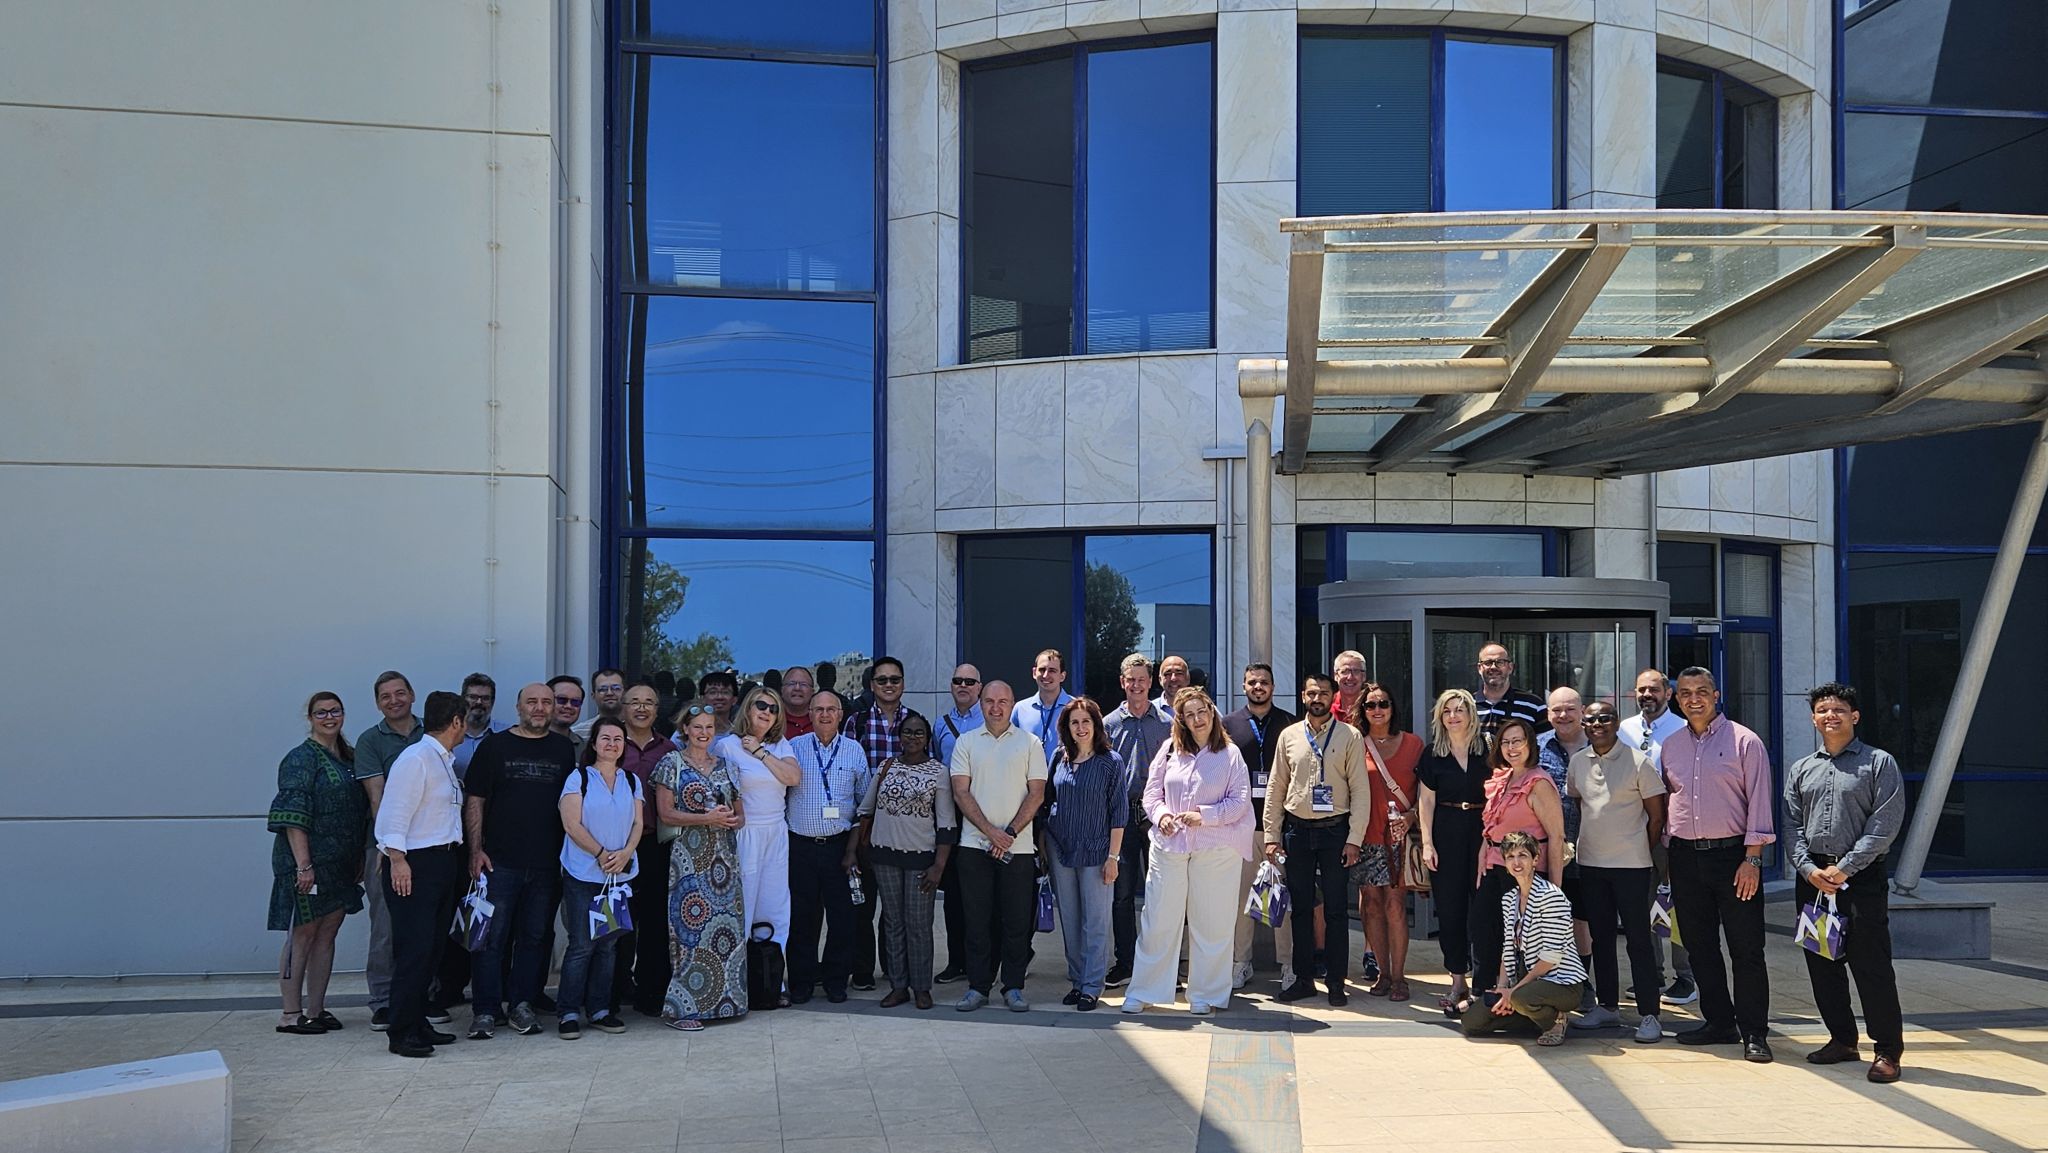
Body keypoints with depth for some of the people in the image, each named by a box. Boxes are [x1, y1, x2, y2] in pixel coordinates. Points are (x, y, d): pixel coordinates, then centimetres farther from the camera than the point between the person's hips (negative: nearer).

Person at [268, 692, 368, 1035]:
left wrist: (360, 857, 15)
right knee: (303, 933, -2)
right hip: (307, 861, -7)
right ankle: (291, 1015, 5)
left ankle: (315, 1011, 17)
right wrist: (304, 864, -22)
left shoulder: (348, 758, 14)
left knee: (327, 933, 10)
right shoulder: (301, 759, -10)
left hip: (339, 864, 8)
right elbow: (293, 816, -16)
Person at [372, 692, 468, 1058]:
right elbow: (395, 812, -18)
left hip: (444, 860, 10)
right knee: (414, 948, -9)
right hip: (415, 864, -9)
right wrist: (397, 859, -22)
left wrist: (470, 851, 17)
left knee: (432, 948, 12)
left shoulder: (445, 761, 17)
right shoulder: (414, 759, -13)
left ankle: (418, 1023, 20)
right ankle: (401, 1032, -3)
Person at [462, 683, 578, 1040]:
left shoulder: (565, 750, 10)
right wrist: (475, 850, -6)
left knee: (535, 937, 8)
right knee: (493, 936, -1)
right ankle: (486, 1010, 6)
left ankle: (522, 1003, 18)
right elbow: (474, 801, 2)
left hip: (548, 863, 2)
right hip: (500, 861, -2)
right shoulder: (495, 746, 4)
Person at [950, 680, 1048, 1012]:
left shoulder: (1029, 743, 5)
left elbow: (1037, 794, 0)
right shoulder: (966, 743, 7)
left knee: (1017, 920, 3)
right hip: (974, 845, 1)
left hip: (1018, 847, -1)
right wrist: (991, 831, -10)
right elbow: (961, 792, 0)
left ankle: (1013, 987, 14)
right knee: (977, 919, 4)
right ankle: (978, 986, 13)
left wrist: (1010, 833, -10)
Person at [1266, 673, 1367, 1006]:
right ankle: (1304, 978, 17)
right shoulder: (1289, 735, 6)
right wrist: (1271, 836, 4)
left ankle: (1336, 981, 11)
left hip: (1335, 829, -2)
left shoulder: (1350, 737, -1)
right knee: (1300, 907, 8)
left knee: (1336, 909, 2)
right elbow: (1276, 789, 8)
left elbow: (1360, 790, -4)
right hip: (1297, 829, 3)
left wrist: (1354, 839, -10)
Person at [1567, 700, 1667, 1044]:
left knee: (1639, 938, -2)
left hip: (1631, 864, -5)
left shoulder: (1638, 761, -8)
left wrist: (1642, 849, -1)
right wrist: (1583, 843, 10)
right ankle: (1607, 1006, 23)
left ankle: (1649, 1015, 4)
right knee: (1600, 937, 12)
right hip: (1590, 863, 5)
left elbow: (1656, 814, -3)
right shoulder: (1577, 762, 6)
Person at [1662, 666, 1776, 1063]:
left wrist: (1752, 858, -12)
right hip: (1685, 856, 5)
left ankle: (1753, 1032, 3)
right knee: (1699, 945, 9)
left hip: (1733, 853, -5)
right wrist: (1669, 854, 11)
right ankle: (1719, 1022, 20)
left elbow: (1758, 802, -6)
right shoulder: (1670, 747, 11)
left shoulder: (1744, 742, -2)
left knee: (1746, 948, -3)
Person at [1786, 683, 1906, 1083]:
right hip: (1812, 878, 5)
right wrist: (1809, 869, -7)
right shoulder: (1801, 770, 13)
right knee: (1821, 964, 9)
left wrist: (1844, 869, -13)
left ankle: (1888, 1050, 5)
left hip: (1861, 878, -5)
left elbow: (1885, 824, -8)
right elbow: (1793, 825, 9)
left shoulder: (1878, 763, -1)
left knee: (1871, 965, -5)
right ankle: (1842, 1039, 21)